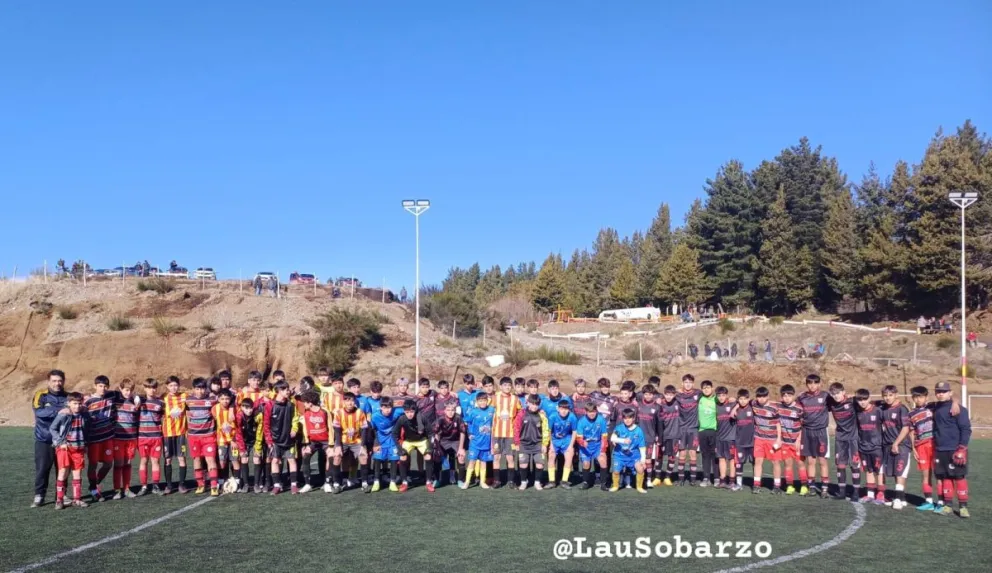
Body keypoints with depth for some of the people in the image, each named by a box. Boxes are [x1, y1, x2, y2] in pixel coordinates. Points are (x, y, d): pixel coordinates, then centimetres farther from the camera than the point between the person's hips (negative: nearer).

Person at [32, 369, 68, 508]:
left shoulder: (68, 397, 6)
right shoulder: (41, 395, -5)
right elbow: (38, 411, -22)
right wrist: (59, 411, -32)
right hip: (44, 439, -3)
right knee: (42, 468, -3)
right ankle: (39, 496, 7)